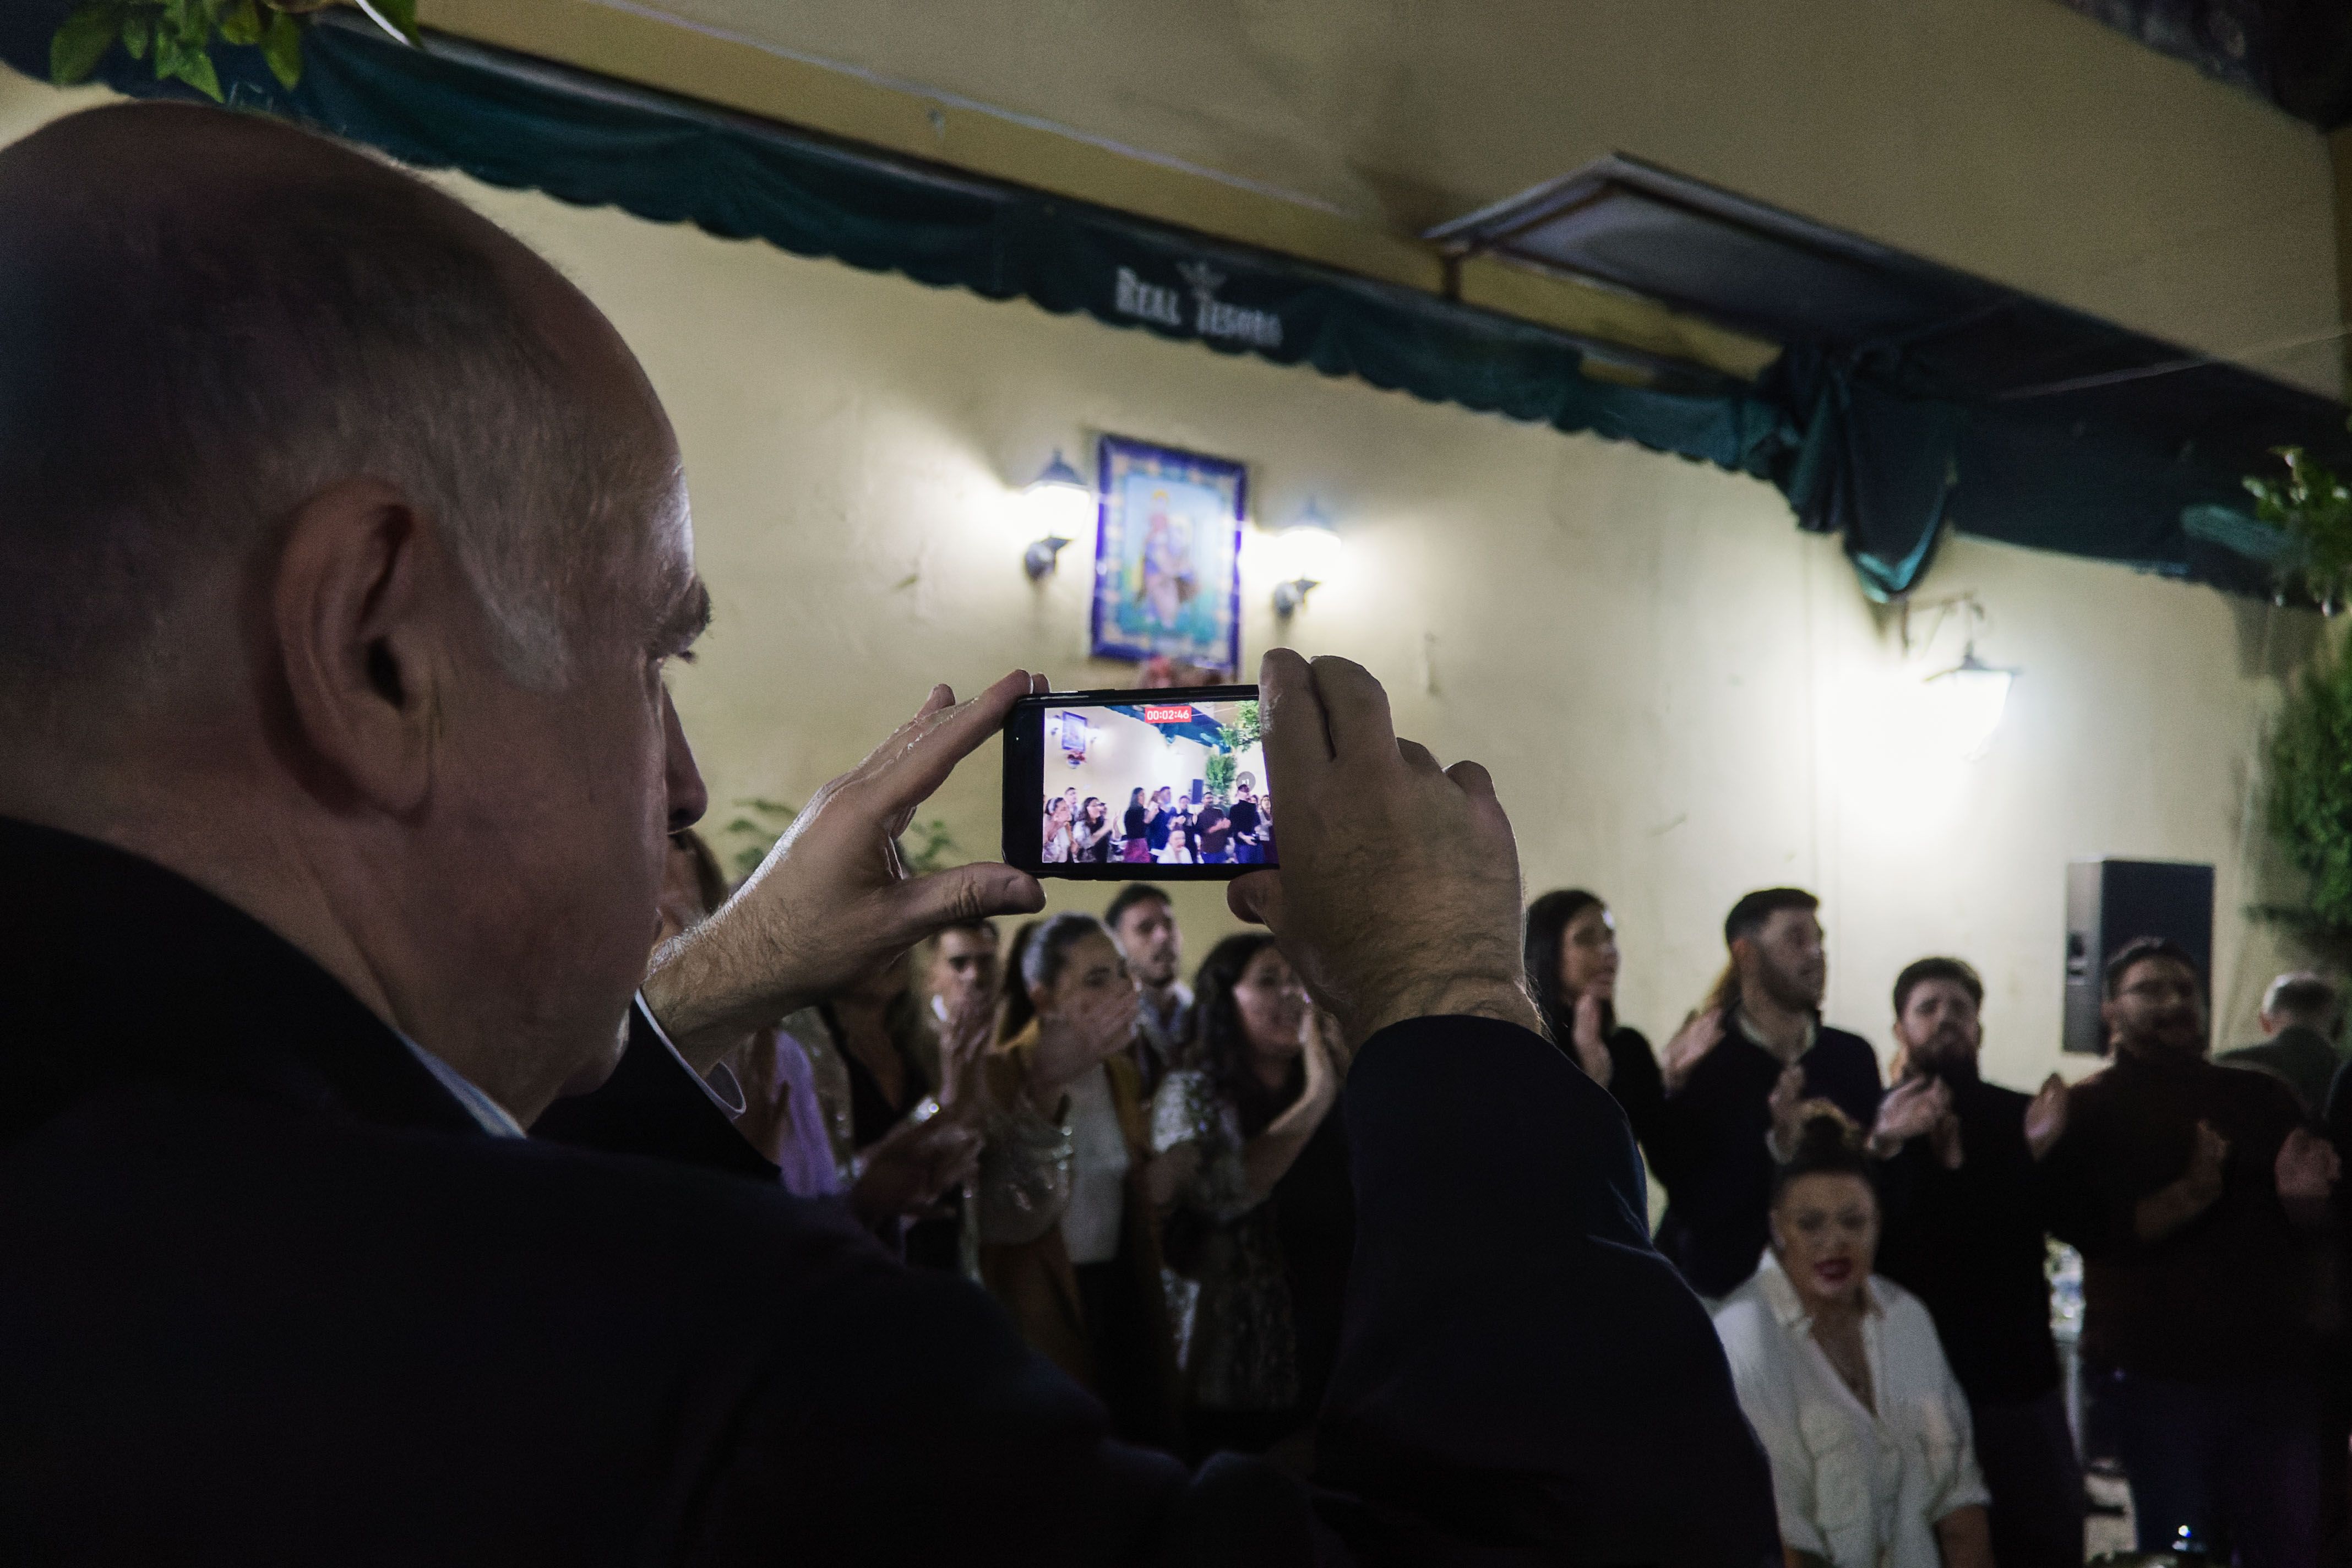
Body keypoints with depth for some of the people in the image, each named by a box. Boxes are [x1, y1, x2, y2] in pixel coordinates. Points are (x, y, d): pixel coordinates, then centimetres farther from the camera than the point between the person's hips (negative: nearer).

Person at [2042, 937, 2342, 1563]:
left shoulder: (2263, 1097, 13)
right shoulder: (2086, 1109, -1)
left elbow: (2313, 1231, 14)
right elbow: (2086, 1228, -13)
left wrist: (2304, 1196, -8)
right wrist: (2190, 1195, -24)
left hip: (2275, 1368, 4)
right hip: (2155, 1372, -4)